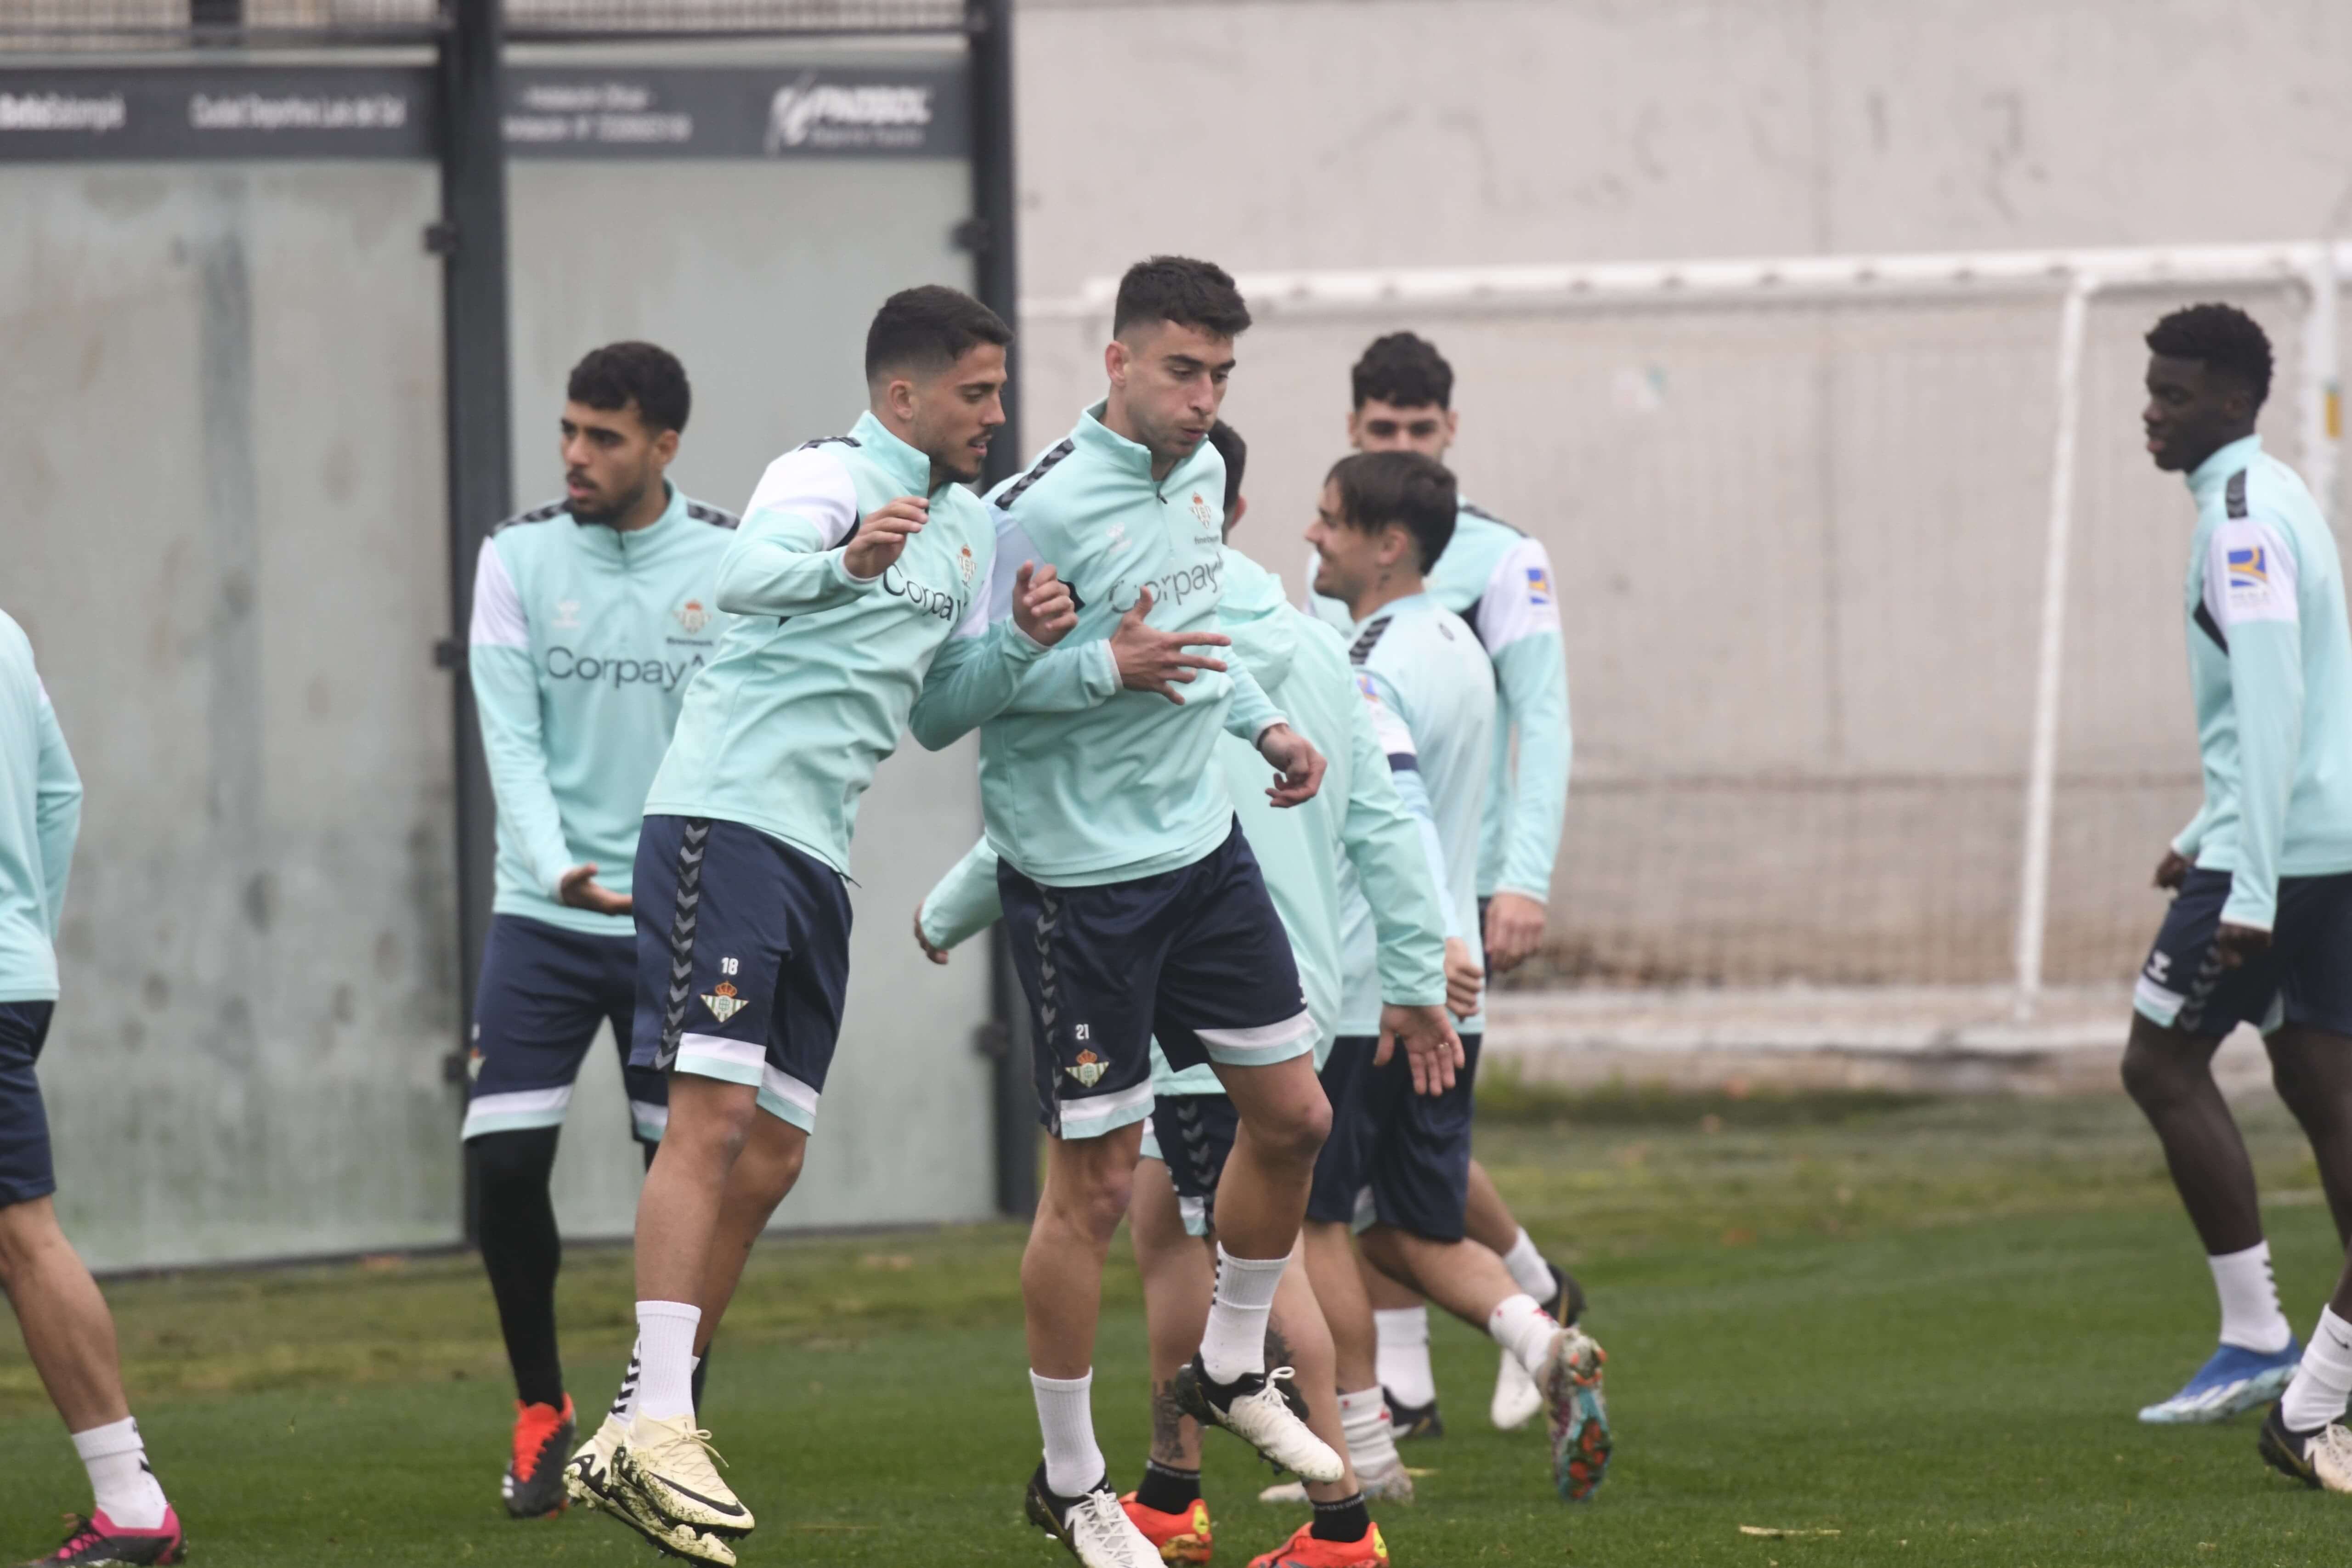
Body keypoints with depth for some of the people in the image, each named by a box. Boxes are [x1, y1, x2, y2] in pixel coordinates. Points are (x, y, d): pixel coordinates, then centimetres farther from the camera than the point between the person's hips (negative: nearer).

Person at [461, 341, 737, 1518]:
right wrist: (555, 866, -21)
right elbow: (511, 736, -5)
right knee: (503, 1164, -6)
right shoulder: (519, 558, 0)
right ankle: (541, 1411, 14)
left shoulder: (730, 564, -2)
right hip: (545, 918, 1)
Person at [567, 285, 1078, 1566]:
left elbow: (945, 694, 26)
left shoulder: (970, 530, 18)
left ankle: (643, 1431, 13)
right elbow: (749, 575, -29)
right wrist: (846, 562, -50)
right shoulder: (826, 480, -9)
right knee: (713, 1121, -18)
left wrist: (1021, 642, 6)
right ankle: (654, 1426, -24)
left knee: (770, 1158, 7)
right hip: (726, 821, -9)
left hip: (817, 856, 9)